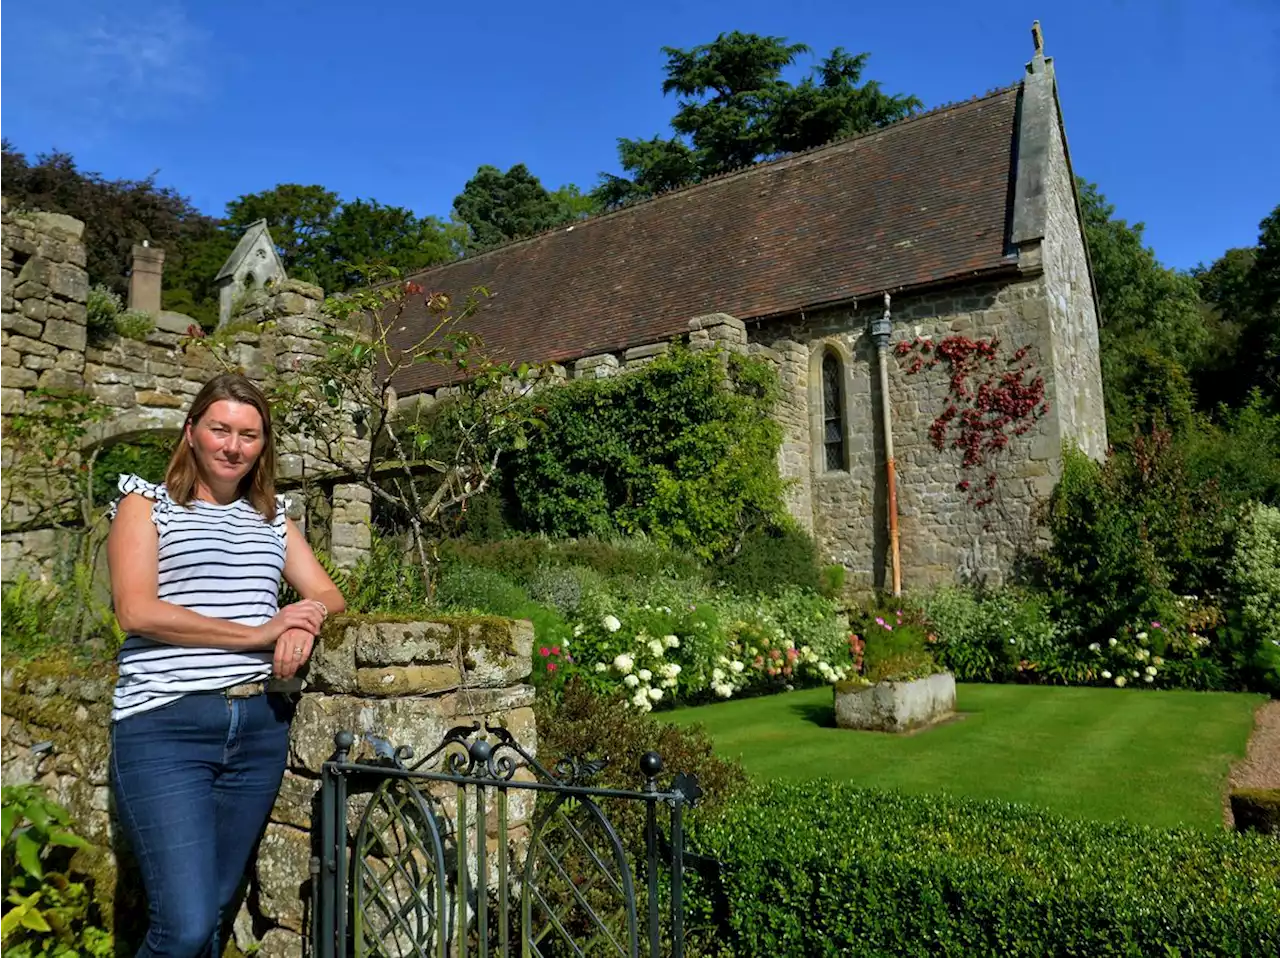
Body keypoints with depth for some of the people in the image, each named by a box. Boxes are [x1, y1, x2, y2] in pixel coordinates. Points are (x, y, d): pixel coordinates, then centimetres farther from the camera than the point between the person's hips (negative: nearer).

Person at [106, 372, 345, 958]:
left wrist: (306, 621, -11)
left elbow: (327, 594, 13)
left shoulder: (272, 519, 18)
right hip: (164, 727, -4)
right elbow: (135, 610, -9)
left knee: (215, 911, 13)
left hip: (259, 727, 5)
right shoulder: (147, 505, 4)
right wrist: (257, 632, -14)